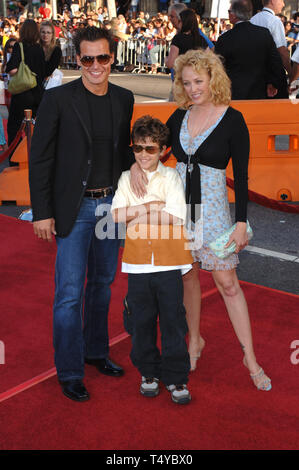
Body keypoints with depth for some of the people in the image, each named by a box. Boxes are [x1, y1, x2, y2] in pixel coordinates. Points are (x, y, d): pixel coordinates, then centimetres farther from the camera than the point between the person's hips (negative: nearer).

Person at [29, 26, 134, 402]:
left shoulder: (124, 100, 6)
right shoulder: (58, 99, -9)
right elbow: (40, 159, -8)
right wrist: (42, 212, -11)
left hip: (111, 205, 5)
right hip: (74, 209, -5)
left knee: (102, 283, 17)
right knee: (70, 293, -2)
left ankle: (95, 351, 34)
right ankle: (69, 371, 13)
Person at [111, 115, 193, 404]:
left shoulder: (171, 177, 1)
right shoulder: (126, 179, 9)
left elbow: (176, 218, -11)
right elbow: (116, 215, -4)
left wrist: (137, 216, -9)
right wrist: (151, 206, -13)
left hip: (168, 261, -2)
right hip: (138, 261, 2)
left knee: (173, 318, 2)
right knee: (141, 319, 9)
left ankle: (176, 377, 14)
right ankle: (148, 372, 27)